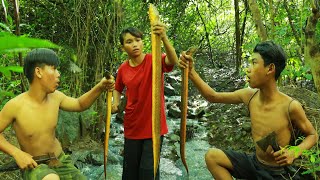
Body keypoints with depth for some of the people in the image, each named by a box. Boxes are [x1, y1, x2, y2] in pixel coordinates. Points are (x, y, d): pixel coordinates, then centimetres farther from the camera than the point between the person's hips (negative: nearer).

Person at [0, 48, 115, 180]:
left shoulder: (55, 97, -6)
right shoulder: (15, 105, -20)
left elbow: (80, 105, 11)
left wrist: (100, 87, -5)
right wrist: (16, 153, -20)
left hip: (60, 159, 6)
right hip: (32, 164, -5)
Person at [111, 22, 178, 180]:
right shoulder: (122, 69, 0)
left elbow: (173, 61, -35)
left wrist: (163, 38, -52)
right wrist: (116, 103, -1)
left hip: (153, 126, -4)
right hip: (132, 127, 4)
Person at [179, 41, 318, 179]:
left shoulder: (290, 106, -22)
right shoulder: (249, 95, -8)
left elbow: (313, 135, -5)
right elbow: (213, 96, 1)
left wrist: (295, 153, -25)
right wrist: (191, 71, -9)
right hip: (254, 163, 5)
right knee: (212, 156, -6)